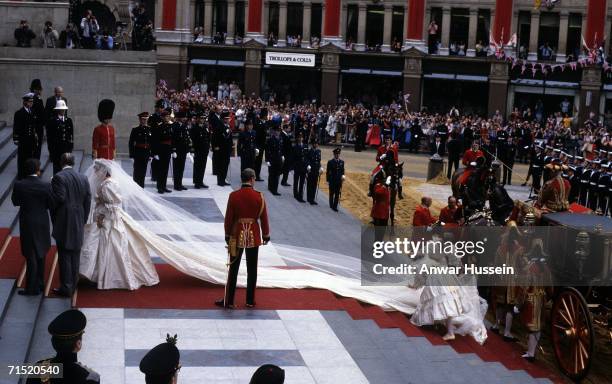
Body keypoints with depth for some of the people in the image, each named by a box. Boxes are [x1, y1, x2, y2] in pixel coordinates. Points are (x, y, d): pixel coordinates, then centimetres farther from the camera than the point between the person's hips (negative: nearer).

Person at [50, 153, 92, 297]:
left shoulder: (59, 177, -13)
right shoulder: (83, 178, 5)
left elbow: (59, 198, -20)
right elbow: (88, 202, 7)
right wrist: (83, 221, 14)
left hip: (63, 223, -5)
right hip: (78, 224, 5)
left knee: (65, 255, 0)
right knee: (75, 254, 14)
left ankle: (66, 287, 4)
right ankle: (73, 284, 23)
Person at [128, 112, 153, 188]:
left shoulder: (149, 130, 8)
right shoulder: (135, 130, -3)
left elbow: (152, 142, 11)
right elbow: (131, 143, -4)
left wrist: (151, 154, 7)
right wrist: (132, 155, -9)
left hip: (146, 153, 4)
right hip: (138, 154, -4)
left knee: (143, 171, 9)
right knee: (137, 171, -2)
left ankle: (141, 187, 16)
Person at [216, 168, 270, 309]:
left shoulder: (233, 196, -8)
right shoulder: (259, 196, -8)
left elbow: (229, 217, -3)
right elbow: (263, 217, -2)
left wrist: (227, 235, 9)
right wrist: (266, 235, 9)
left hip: (238, 235, 0)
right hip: (254, 236, 0)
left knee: (233, 268, 7)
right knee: (252, 269, 10)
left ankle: (229, 301, 10)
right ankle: (250, 301, 16)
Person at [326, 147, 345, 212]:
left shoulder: (342, 162, 5)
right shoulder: (330, 162, -5)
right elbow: (328, 172, -3)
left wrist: (342, 176, -2)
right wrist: (327, 180, -5)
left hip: (339, 181, 2)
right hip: (332, 181, -2)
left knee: (337, 194, 1)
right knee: (331, 193, 8)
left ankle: (335, 206, 6)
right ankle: (331, 205, 22)